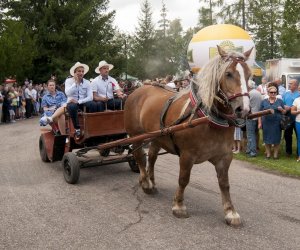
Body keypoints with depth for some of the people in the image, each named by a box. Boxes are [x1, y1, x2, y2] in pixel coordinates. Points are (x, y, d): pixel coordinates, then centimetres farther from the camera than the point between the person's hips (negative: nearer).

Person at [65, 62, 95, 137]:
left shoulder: (87, 82, 2)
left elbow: (90, 97, -9)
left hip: (83, 102, 2)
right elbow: (68, 93, -21)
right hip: (72, 102, -1)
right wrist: (76, 82, -18)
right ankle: (77, 128, -24)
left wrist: (79, 101, -21)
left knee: (91, 104, -32)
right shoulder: (69, 80, -2)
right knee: (72, 107, -38)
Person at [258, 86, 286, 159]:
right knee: (267, 139, 4)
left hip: (277, 124, 0)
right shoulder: (264, 101, 7)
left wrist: (281, 109, -11)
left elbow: (284, 112, 10)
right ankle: (268, 153, 17)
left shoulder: (280, 101, 7)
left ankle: (276, 154, 14)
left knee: (276, 139, 3)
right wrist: (259, 123, 0)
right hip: (266, 123, 0)